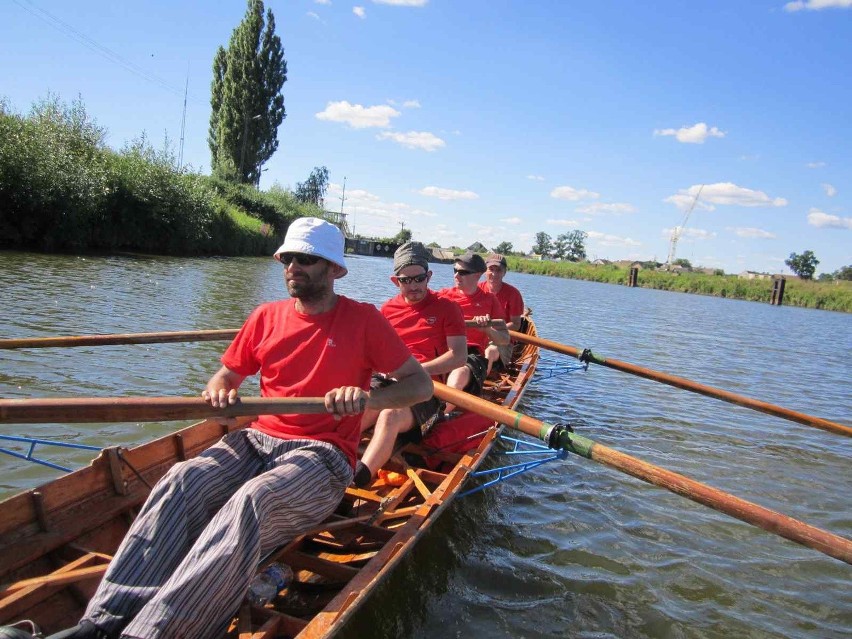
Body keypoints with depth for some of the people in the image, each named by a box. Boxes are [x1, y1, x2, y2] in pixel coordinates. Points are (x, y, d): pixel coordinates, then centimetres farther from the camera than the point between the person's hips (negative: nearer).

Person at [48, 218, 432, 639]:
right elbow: (227, 374, 19)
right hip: (257, 441, 5)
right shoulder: (267, 316, 12)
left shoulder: (363, 319, 0)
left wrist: (368, 397, -22)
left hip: (322, 454, -4)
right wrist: (218, 391, -6)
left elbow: (422, 384, -2)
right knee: (183, 479, -25)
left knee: (252, 499, -35)